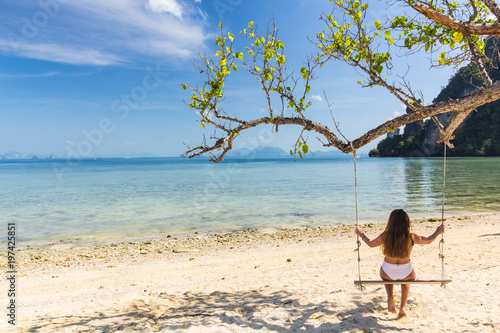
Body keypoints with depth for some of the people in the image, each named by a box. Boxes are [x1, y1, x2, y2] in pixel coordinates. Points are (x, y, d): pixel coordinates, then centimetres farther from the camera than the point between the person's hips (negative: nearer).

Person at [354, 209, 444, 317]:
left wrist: (361, 234, 17)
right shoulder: (411, 237, -17)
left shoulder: (385, 236, -17)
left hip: (387, 273, 0)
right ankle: (403, 307, 29)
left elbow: (371, 243, 1)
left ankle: (390, 297, 12)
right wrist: (438, 232, 20)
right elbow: (428, 240, 2)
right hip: (406, 273, 1)